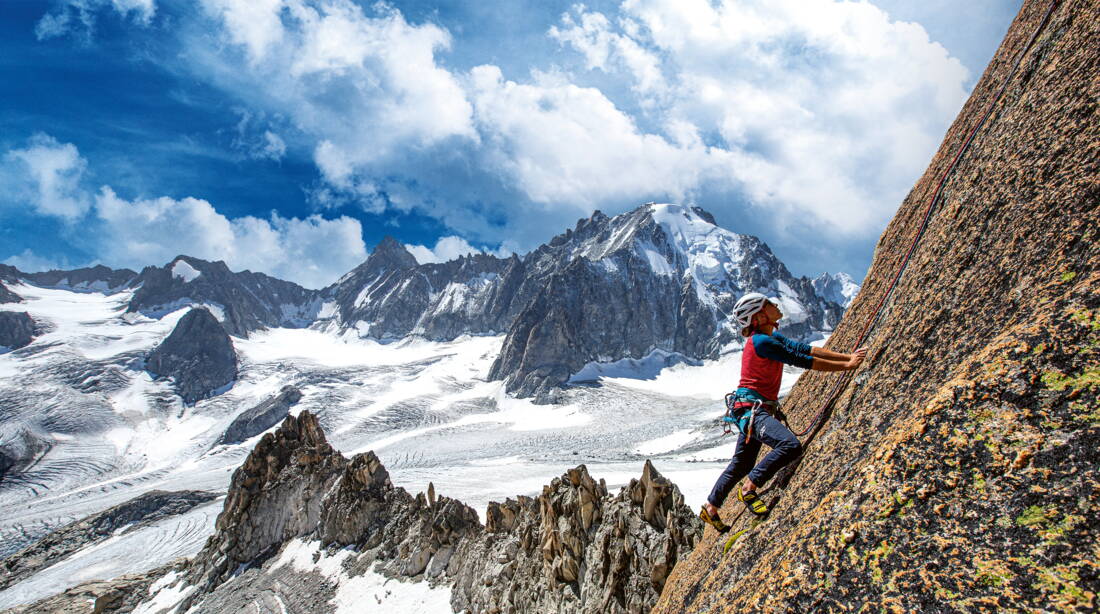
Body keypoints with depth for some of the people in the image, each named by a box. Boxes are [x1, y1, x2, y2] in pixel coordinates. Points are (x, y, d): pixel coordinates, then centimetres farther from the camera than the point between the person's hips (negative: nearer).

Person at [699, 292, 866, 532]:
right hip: (752, 409, -11)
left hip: (752, 412, 11)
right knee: (791, 445, -28)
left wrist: (849, 356, 4)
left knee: (741, 465, 19)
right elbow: (803, 361, -16)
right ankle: (749, 490, -14)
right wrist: (847, 366, -9)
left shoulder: (772, 338, 13)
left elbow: (806, 349, 9)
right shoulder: (761, 342, -17)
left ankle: (710, 508, 33)